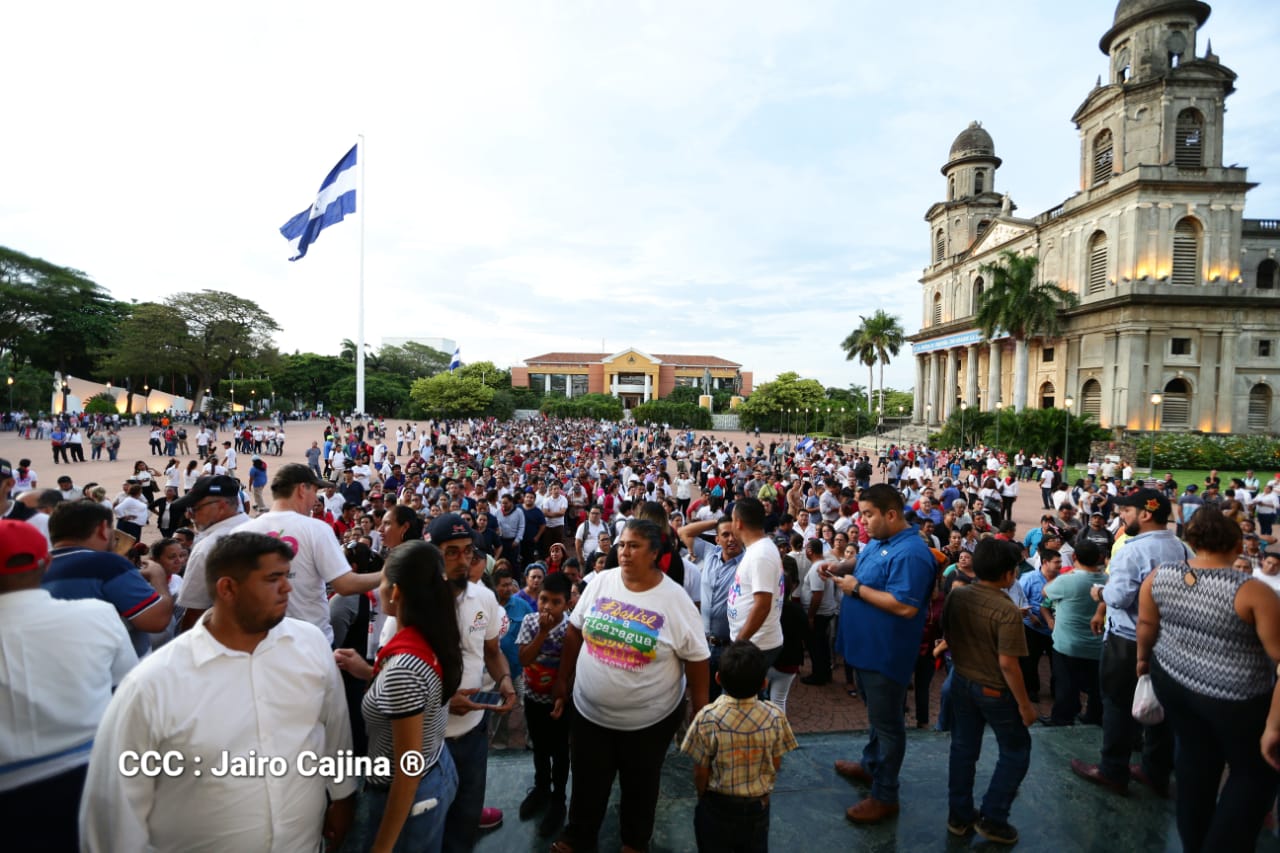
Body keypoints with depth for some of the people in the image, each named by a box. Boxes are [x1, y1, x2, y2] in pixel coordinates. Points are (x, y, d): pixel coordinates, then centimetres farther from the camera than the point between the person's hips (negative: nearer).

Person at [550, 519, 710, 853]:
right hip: (590, 710, 2)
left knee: (639, 786, 21)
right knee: (587, 783, 20)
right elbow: (575, 632, 3)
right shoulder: (601, 582, -8)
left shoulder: (675, 599, -17)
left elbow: (696, 659, -11)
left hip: (649, 719, -2)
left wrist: (700, 713, -8)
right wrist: (563, 680, 8)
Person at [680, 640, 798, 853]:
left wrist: (702, 796, 5)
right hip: (758, 804, 2)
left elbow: (701, 772, -15)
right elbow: (776, 765, -7)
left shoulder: (707, 718, -27)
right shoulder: (774, 717, -20)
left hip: (717, 804, -2)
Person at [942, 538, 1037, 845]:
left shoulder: (956, 595, -6)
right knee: (1016, 752, 16)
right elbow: (1007, 663, -23)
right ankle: (992, 819, 20)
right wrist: (1024, 704, -11)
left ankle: (959, 816, 28)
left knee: (963, 748, 17)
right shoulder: (1007, 610, -25)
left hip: (961, 682, 6)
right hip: (994, 690, -6)